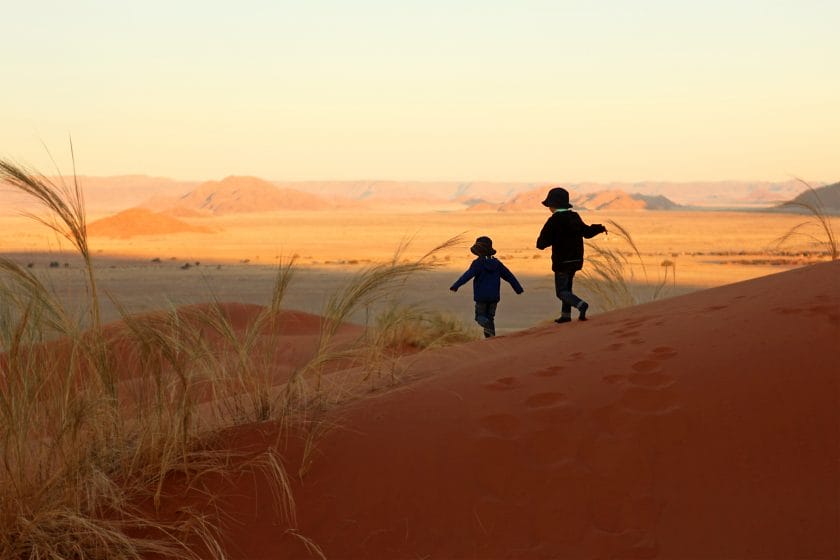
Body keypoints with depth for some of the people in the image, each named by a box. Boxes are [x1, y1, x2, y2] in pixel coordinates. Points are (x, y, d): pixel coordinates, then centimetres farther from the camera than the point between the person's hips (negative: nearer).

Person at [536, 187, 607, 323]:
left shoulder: (553, 221, -16)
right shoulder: (575, 217, 4)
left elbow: (541, 244, -17)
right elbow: (587, 232, 17)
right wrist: (600, 228, 35)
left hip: (562, 261, -7)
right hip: (576, 259, 7)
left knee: (561, 292, -2)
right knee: (566, 286, 22)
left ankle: (581, 305, -25)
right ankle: (565, 314, 26)